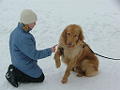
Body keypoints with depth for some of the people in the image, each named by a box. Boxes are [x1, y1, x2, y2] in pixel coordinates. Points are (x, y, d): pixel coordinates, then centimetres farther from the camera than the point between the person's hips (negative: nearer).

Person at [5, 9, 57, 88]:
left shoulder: (16, 31, -6)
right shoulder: (24, 38, -35)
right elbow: (34, 55, -26)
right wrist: (50, 51, -16)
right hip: (26, 65, -9)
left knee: (39, 72, 28)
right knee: (40, 78, 12)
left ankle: (14, 70, 13)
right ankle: (15, 75, 1)